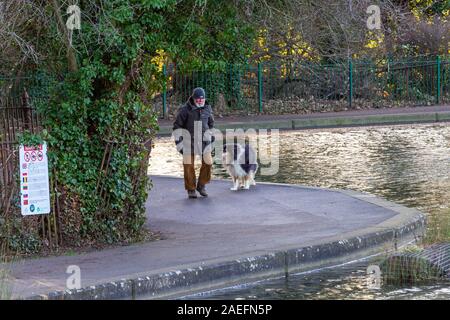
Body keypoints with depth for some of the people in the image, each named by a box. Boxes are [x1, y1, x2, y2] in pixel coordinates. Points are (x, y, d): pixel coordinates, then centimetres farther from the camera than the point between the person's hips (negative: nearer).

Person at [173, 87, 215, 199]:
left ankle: (201, 185, 17)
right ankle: (191, 190, 11)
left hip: (204, 140, 4)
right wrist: (178, 142, -10)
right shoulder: (185, 110, -11)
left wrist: (211, 138, 16)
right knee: (189, 165, -2)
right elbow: (177, 126, -6)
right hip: (189, 140, -3)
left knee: (207, 162, -2)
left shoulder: (207, 109, 2)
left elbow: (211, 124, 16)